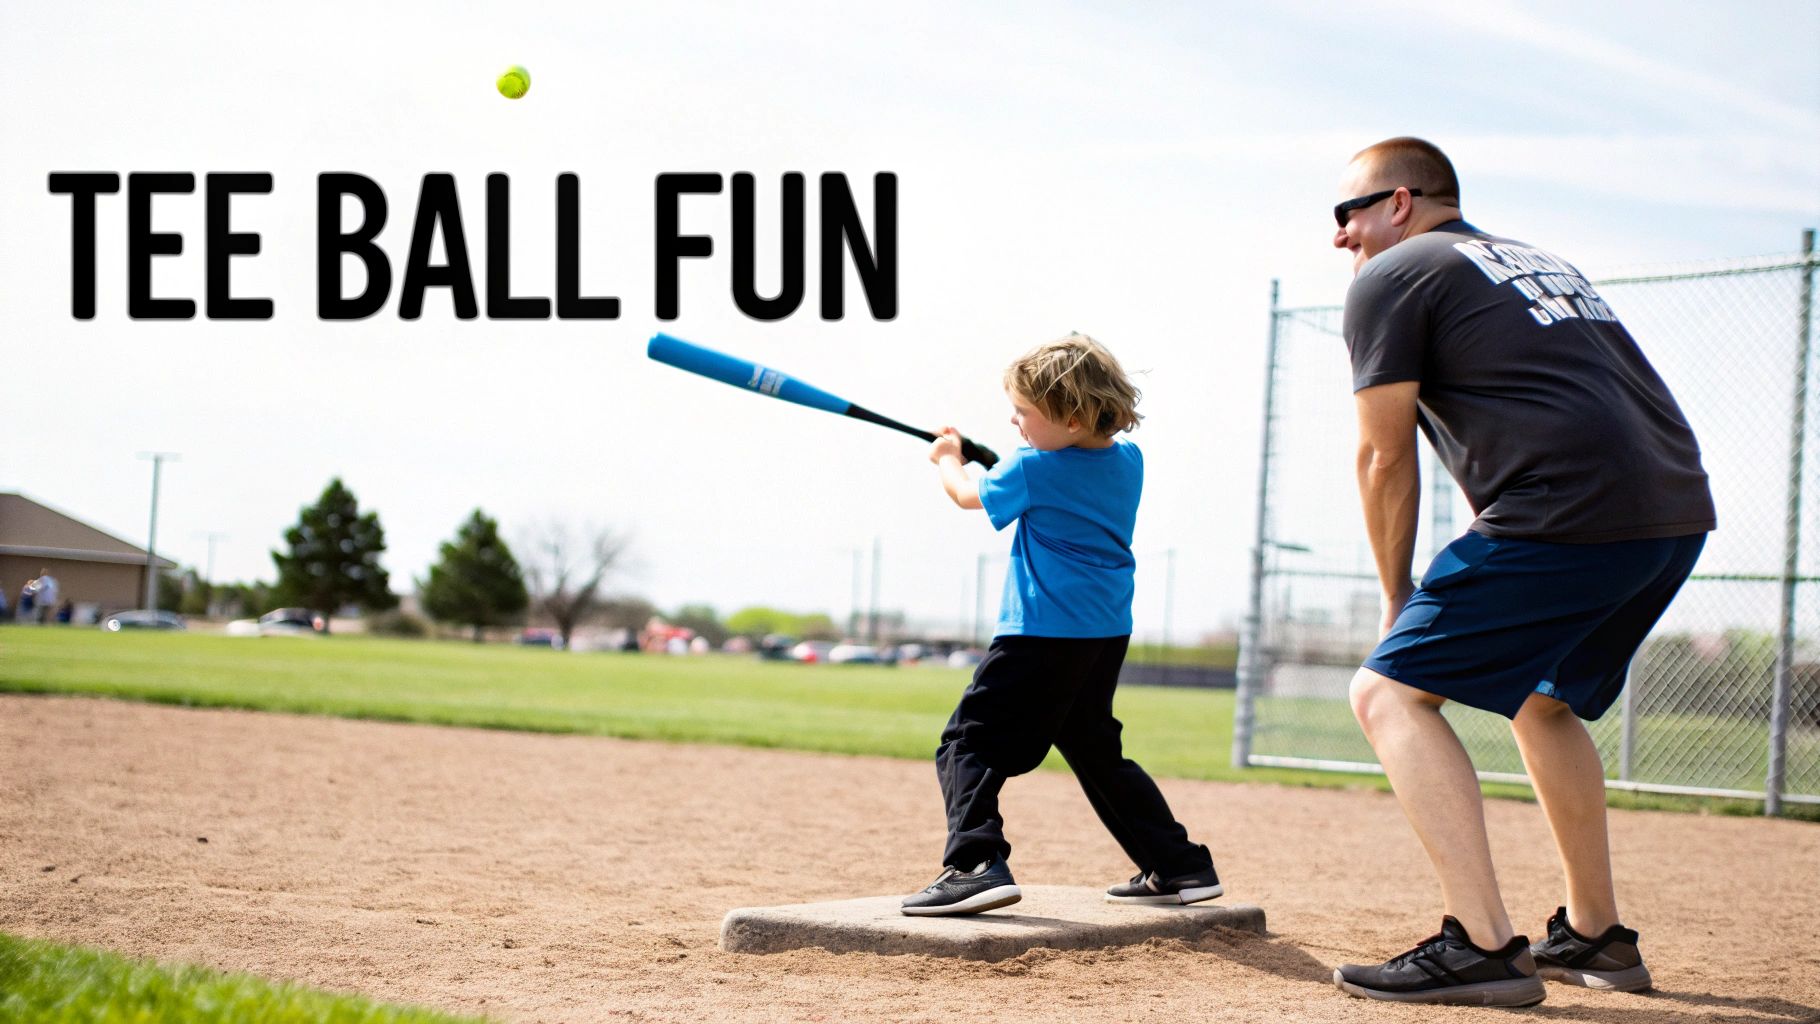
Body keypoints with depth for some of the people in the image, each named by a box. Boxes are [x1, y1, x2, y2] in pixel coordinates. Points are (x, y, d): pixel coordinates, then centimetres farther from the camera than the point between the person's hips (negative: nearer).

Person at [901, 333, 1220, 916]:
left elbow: (971, 496, 8)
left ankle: (977, 863, -25)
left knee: (969, 743, -6)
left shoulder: (1033, 470, -11)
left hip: (1042, 634, -8)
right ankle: (1180, 867, 22)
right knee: (1097, 751, 22)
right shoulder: (1128, 461, 6)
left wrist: (949, 461, 28)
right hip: (1108, 633, 8)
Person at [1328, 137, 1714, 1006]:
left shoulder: (1390, 278, 6)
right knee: (1539, 698, 28)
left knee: (1390, 693, -4)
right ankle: (1595, 937, 30)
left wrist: (1397, 602, 12)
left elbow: (1385, 459, 2)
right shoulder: (1542, 262, 30)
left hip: (1572, 511, -9)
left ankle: (1482, 945, -15)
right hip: (1679, 511, 9)